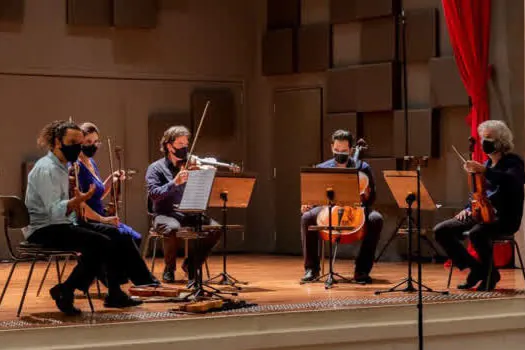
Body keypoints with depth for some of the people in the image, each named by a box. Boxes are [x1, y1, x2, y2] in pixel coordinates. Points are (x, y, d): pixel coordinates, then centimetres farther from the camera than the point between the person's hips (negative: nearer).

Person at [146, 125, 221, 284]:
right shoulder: (156, 168, 2)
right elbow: (154, 194, -14)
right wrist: (175, 182, -25)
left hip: (189, 213, 4)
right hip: (165, 214, -4)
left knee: (215, 228, -21)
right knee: (173, 228, -38)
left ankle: (191, 264, 1)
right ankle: (169, 269, -10)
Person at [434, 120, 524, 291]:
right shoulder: (488, 163, 18)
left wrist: (483, 170, -35)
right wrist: (469, 208, 4)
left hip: (504, 219, -8)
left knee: (476, 233, -39)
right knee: (441, 230, -9)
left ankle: (490, 272, -13)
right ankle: (476, 268, -1)